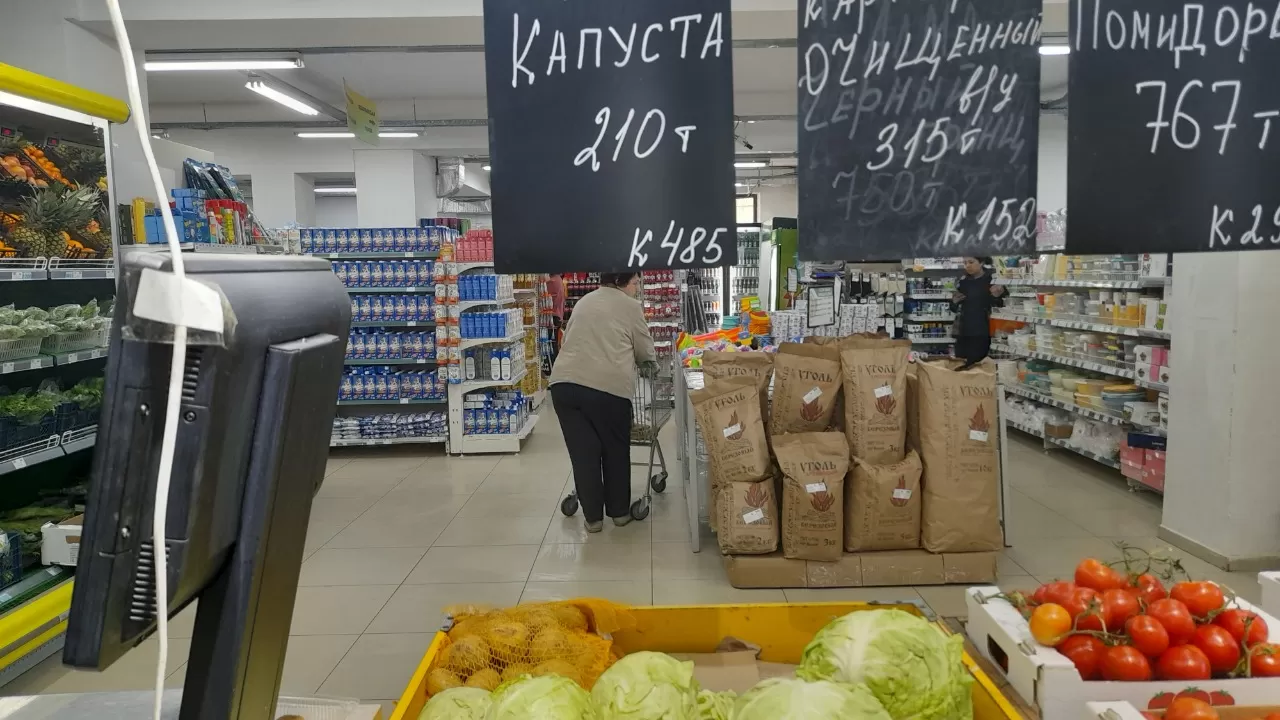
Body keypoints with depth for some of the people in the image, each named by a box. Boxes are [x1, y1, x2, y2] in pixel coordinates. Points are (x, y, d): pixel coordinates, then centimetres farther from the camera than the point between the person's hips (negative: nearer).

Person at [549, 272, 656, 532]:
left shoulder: (583, 302, 25)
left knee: (583, 453, 10)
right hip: (608, 386, -4)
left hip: (564, 383, 5)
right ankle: (619, 512, 25)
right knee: (615, 451, 13)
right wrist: (650, 362, 35)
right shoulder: (630, 306, 8)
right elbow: (645, 351, 14)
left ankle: (593, 517, 17)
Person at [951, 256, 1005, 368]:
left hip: (982, 333, -5)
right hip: (963, 332, 5)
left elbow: (1002, 307, -4)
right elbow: (954, 309, 18)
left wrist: (997, 297, -22)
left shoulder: (993, 280, -6)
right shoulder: (963, 281, 9)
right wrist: (954, 302, -3)